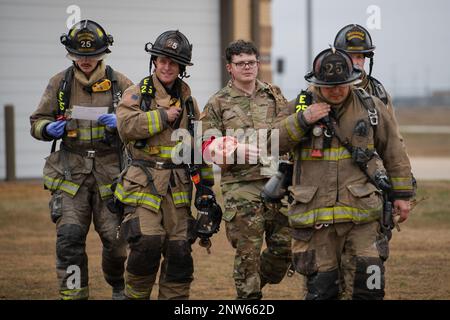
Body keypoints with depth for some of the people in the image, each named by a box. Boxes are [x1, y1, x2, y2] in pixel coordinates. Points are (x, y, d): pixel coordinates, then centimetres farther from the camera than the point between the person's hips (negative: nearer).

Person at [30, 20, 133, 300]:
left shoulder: (120, 84, 4)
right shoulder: (60, 84, 7)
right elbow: (37, 122, 12)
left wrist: (121, 123, -16)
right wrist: (50, 129, -11)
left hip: (110, 172, 0)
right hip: (70, 172, 1)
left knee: (115, 239, 2)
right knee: (69, 236, -9)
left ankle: (119, 286, 28)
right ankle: (73, 294, -1)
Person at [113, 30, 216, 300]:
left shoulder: (187, 99, 15)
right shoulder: (137, 94, 2)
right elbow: (127, 126, -17)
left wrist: (206, 182, 16)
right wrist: (164, 116, -13)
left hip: (178, 186, 4)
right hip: (144, 183, -4)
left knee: (179, 249, 2)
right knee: (148, 242, -16)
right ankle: (135, 295, 3)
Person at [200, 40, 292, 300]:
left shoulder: (275, 96, 13)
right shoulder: (218, 103, 5)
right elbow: (210, 147, 0)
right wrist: (238, 149, -16)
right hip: (242, 188, -3)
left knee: (284, 245, 5)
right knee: (248, 252, -3)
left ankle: (258, 283, 29)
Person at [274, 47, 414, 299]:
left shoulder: (371, 107, 7)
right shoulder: (300, 106, 6)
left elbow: (394, 152, 14)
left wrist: (402, 194, 13)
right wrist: (302, 120, -13)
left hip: (362, 211, 0)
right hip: (315, 215, 1)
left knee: (367, 288, -6)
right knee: (321, 288, 5)